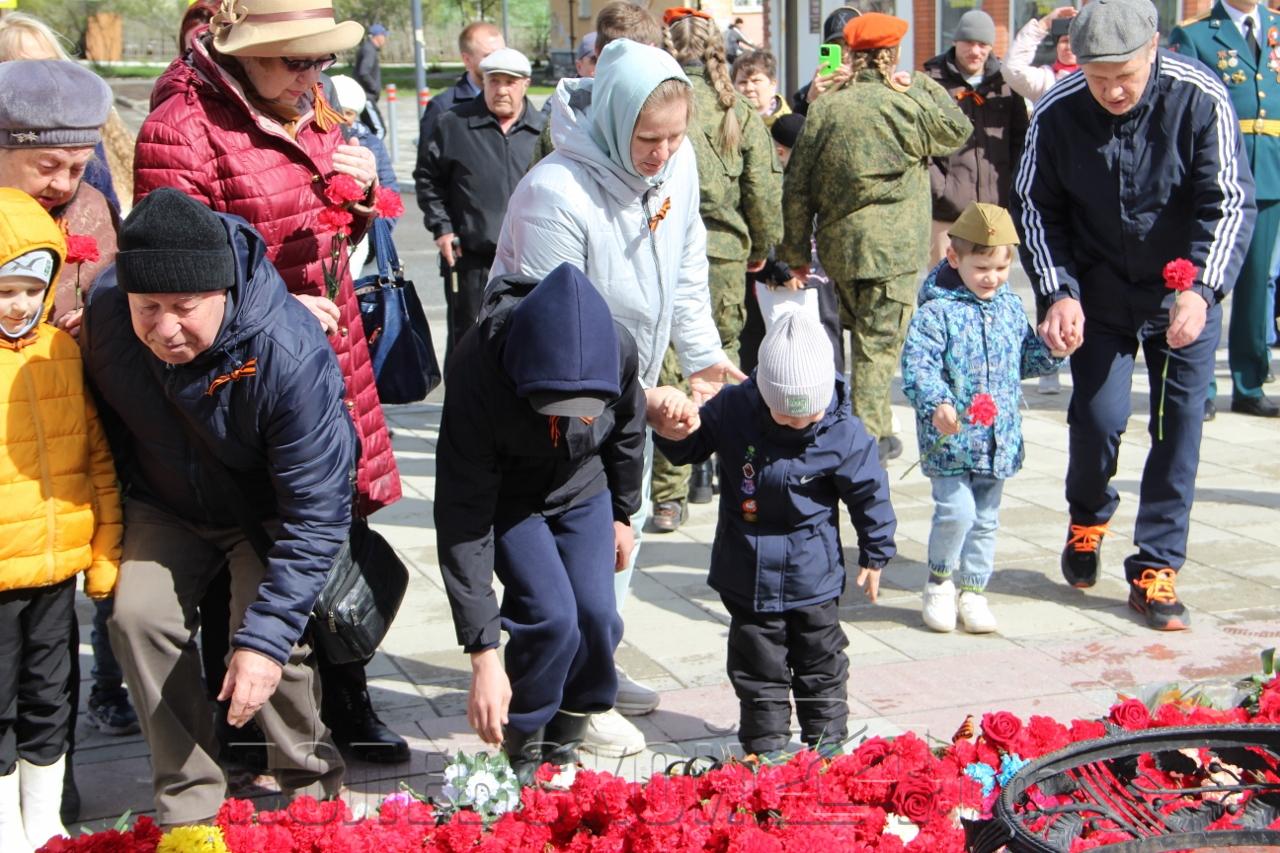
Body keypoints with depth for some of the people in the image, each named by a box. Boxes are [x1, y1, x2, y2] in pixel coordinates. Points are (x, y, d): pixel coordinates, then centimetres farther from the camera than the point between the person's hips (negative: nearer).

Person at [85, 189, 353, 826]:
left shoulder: (291, 356, -38)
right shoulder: (101, 314, -25)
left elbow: (316, 515, -34)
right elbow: (102, 425, -1)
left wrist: (265, 639, -38)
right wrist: (110, 524, 7)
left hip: (268, 511, -4)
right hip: (167, 508, 4)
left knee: (267, 631, -21)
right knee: (139, 616, -13)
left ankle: (311, 786, 4)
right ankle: (189, 803, 2)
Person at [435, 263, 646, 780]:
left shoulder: (618, 351, -29)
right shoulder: (480, 370, -38)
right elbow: (462, 517, -35)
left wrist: (622, 514, 10)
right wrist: (482, 654, -37)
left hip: (584, 488, 3)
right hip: (506, 498, -3)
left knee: (596, 616, -10)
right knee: (550, 616, -19)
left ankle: (563, 748, 15)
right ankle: (523, 751, 5)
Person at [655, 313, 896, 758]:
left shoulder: (844, 433, -15)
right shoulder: (734, 408, -12)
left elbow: (869, 493, -3)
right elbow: (690, 446, 3)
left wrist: (875, 554, 4)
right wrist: (674, 431, -20)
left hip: (814, 576, -1)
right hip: (749, 574, 1)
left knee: (821, 664, 14)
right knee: (760, 670, 10)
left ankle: (828, 745, 30)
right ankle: (764, 749, 24)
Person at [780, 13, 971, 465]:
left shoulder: (823, 108, 3)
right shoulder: (905, 106, -10)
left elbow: (797, 186, 3)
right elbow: (959, 130, 8)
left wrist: (796, 252, 10)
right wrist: (922, 85, 14)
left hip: (836, 245, 5)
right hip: (891, 247, -5)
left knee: (863, 336, 19)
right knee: (879, 342, 0)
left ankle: (876, 426, 28)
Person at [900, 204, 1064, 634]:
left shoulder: (1011, 307, 9)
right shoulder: (937, 312, -12)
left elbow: (1025, 359, 21)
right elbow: (917, 365, -19)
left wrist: (1052, 352, 1)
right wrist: (936, 404, -34)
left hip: (998, 437, 6)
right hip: (949, 438, -6)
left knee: (986, 519, 12)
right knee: (956, 511, -13)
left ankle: (972, 589, 27)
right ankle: (939, 579, 12)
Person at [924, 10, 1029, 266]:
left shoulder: (1004, 82, 11)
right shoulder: (933, 82, 0)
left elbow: (1020, 138, 16)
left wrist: (1011, 185, 7)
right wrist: (938, 187, -10)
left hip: (996, 207, 4)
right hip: (948, 210, -4)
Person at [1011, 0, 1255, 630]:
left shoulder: (1200, 99, -20)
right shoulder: (1057, 113, -16)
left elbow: (1229, 202, -20)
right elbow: (1034, 207, -6)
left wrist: (1202, 289, -34)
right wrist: (1057, 293, -18)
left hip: (1186, 294, 0)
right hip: (1099, 295, 1)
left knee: (1178, 427, 0)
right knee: (1097, 417, -5)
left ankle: (1155, 568, 11)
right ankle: (1088, 519, 27)